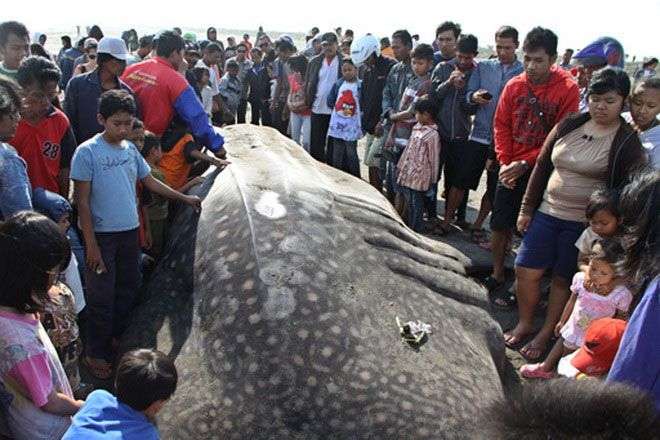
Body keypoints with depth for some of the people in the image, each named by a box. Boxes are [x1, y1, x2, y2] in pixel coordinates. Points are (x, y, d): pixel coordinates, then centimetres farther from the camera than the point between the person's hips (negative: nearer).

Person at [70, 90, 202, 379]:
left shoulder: (130, 149, 3)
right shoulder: (87, 152, -15)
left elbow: (150, 182, 16)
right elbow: (82, 201, -14)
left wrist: (184, 198, 18)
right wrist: (91, 245, -16)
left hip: (129, 231, 6)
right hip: (102, 235, -6)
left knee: (127, 289, 17)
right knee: (102, 296, 3)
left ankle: (119, 338, 36)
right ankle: (96, 353, 19)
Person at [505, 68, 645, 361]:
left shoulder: (627, 143, -8)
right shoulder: (568, 126, 4)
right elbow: (541, 168, 9)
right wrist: (527, 209, 8)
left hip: (583, 224, -4)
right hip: (546, 214, 4)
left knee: (563, 280, 9)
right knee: (525, 271, 5)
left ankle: (546, 334, 28)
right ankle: (524, 323, 28)